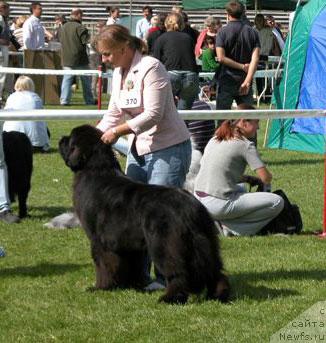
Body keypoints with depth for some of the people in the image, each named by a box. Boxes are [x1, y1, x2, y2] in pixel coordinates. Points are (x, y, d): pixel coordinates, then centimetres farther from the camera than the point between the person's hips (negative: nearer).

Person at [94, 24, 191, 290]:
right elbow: (114, 114, 14)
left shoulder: (151, 68, -17)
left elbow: (153, 114, -23)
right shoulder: (119, 73, 9)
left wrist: (118, 131, -23)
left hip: (169, 149, -9)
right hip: (139, 149, 9)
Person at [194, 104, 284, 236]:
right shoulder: (246, 145, -6)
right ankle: (231, 226, -4)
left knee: (240, 189, 41)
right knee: (277, 202, -6)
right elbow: (266, 178, -11)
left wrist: (246, 178, 20)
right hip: (218, 204, -8)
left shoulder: (214, 139, 16)